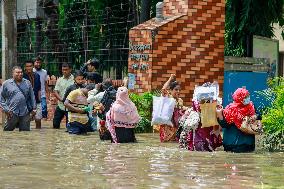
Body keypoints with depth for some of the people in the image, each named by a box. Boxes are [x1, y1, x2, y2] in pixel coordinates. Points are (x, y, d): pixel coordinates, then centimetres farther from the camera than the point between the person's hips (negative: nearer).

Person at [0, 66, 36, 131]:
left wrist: (34, 108, 10)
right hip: (12, 113, -2)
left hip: (25, 113, 3)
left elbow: (32, 97, 17)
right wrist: (6, 109, -6)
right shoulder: (6, 84, 4)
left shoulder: (27, 83, 13)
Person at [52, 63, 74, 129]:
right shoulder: (59, 80, 10)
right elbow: (55, 92, 4)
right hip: (60, 105, 4)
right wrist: (61, 99, -13)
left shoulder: (74, 80, -4)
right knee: (55, 124, 8)